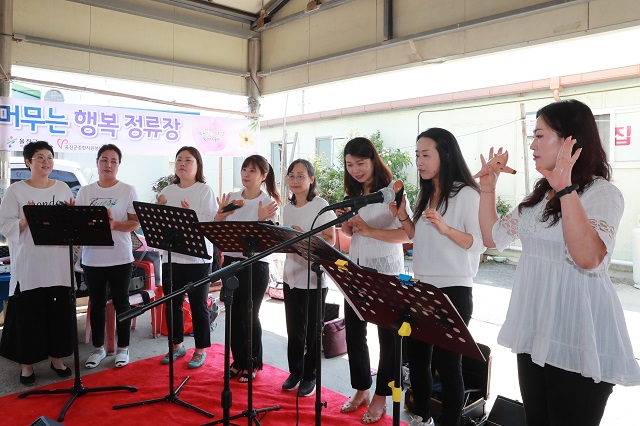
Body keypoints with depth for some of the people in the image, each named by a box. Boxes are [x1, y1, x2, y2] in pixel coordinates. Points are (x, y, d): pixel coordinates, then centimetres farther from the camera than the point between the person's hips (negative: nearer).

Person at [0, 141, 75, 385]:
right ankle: (26, 363, 18)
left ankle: (57, 358, 24)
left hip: (59, 262, 3)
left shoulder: (63, 189, 10)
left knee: (60, 311, 8)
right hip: (28, 264, -3)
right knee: (28, 314, 3)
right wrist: (26, 219, -21)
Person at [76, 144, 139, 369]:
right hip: (92, 257, 3)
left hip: (120, 257, -3)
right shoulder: (85, 192, 8)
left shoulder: (128, 190, -1)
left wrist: (114, 225, -22)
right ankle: (98, 347, 27)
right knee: (97, 303, 12)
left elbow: (136, 223, -5)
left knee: (121, 302, 7)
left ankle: (123, 347, 21)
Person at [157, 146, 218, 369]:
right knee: (173, 303, 13)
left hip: (198, 257, -4)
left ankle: (200, 350, 19)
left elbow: (213, 221, -11)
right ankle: (177, 345, 30)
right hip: (171, 256, 5)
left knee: (198, 305, 5)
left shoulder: (205, 190, -3)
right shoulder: (167, 192, 11)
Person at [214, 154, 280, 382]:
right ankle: (238, 360, 29)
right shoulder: (231, 198, 6)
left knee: (249, 314, 2)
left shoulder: (269, 203, -7)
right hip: (230, 261, 5)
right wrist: (220, 215, -9)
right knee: (233, 313, 12)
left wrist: (262, 220, -29)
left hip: (256, 264, -5)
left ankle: (253, 363, 22)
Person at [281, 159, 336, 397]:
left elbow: (330, 240, -10)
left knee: (312, 329, 5)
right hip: (291, 275, 5)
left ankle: (309, 376, 20)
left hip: (314, 276, -5)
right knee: (294, 328, 11)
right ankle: (295, 372, 27)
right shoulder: (287, 208, 10)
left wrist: (305, 237, -23)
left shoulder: (321, 206, -7)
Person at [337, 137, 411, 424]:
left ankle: (380, 398, 20)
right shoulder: (352, 194, 10)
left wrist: (369, 230, -26)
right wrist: (345, 223, -4)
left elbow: (407, 234, -19)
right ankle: (361, 390, 30)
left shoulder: (392, 190, -10)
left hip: (386, 272, -6)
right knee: (354, 332, 12)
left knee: (387, 335, 5)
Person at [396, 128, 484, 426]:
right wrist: (402, 215, 1)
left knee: (447, 362, 3)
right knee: (416, 356, 16)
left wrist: (445, 228, -30)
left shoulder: (466, 194, -12)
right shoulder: (425, 194, 11)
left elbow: (479, 244, -16)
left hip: (452, 291, -8)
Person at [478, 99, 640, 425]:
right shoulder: (539, 195, 10)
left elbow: (588, 258, -30)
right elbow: (493, 238, 13)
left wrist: (565, 189, -31)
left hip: (578, 340, -7)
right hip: (533, 332, 8)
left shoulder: (603, 193, -13)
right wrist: (488, 188, 5)